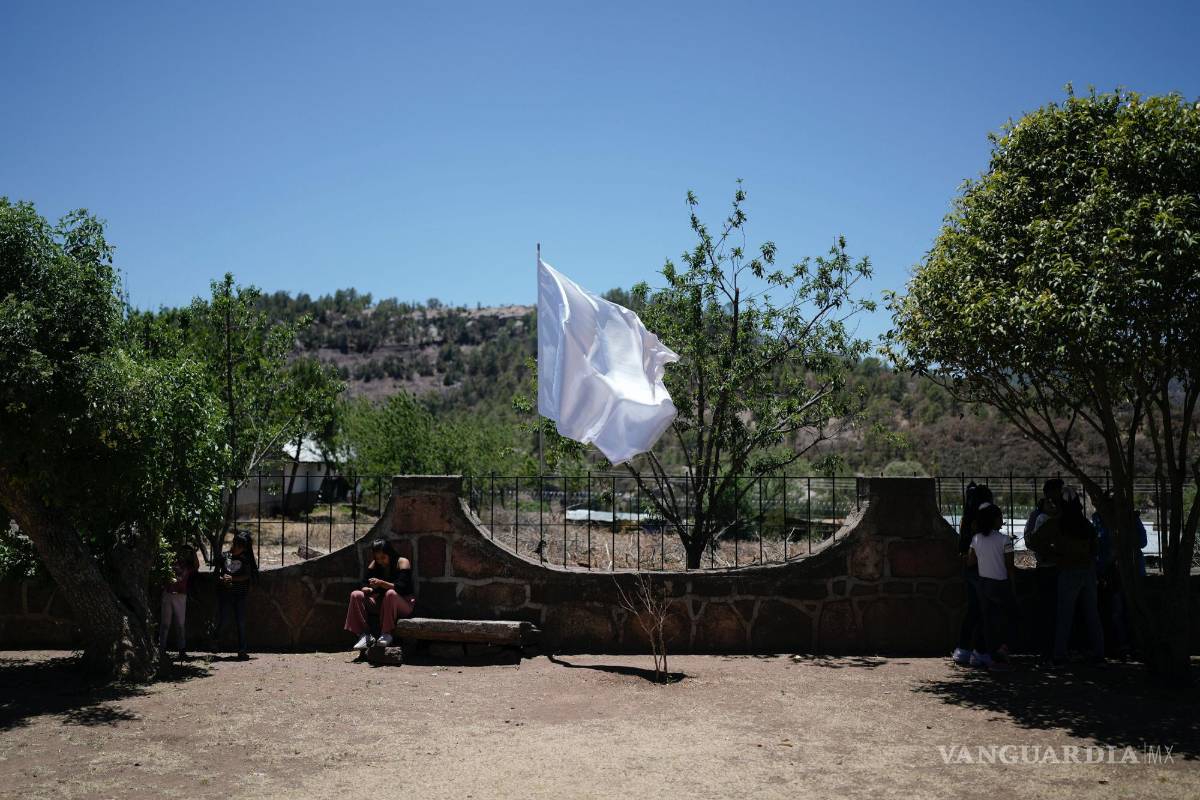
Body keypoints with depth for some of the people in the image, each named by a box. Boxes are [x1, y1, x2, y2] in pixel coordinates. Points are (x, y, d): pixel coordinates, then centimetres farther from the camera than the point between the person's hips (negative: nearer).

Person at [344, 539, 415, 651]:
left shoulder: (402, 562, -10)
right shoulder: (373, 565, 7)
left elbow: (401, 587, -23)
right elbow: (364, 584, 1)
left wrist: (381, 583, -35)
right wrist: (367, 589, -24)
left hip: (404, 604, -5)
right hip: (381, 603, 6)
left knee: (390, 593, -37)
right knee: (356, 595, -14)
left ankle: (386, 634, -30)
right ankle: (364, 635, -20)